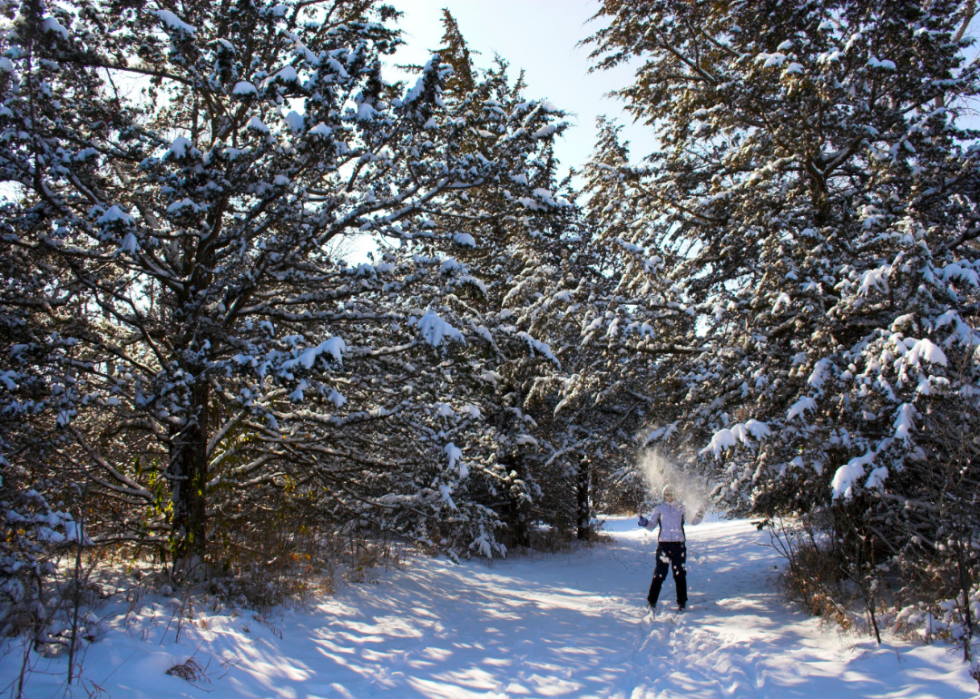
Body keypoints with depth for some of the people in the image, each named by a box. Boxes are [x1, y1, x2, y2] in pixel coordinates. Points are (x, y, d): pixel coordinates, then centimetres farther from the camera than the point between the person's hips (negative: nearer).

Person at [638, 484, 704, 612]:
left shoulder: (681, 508, 8)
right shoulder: (659, 509, 7)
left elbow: (693, 521, 12)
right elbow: (651, 525, 9)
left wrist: (699, 515, -7)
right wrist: (644, 523, -12)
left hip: (679, 545, 1)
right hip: (663, 544, -1)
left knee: (680, 574, 4)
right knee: (660, 574, -2)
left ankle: (682, 602, 14)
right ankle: (652, 601, 6)